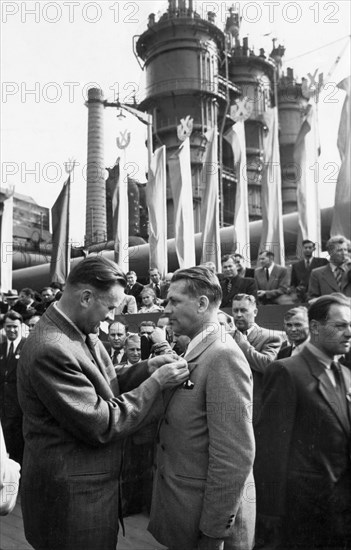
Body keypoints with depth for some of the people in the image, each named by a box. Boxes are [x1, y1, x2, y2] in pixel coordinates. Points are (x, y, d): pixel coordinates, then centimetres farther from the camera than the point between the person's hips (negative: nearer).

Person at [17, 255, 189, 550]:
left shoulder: (84, 334, 1)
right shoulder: (51, 349, -28)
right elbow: (101, 426, -25)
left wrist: (146, 368, -5)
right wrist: (156, 382, -19)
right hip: (72, 499, -8)